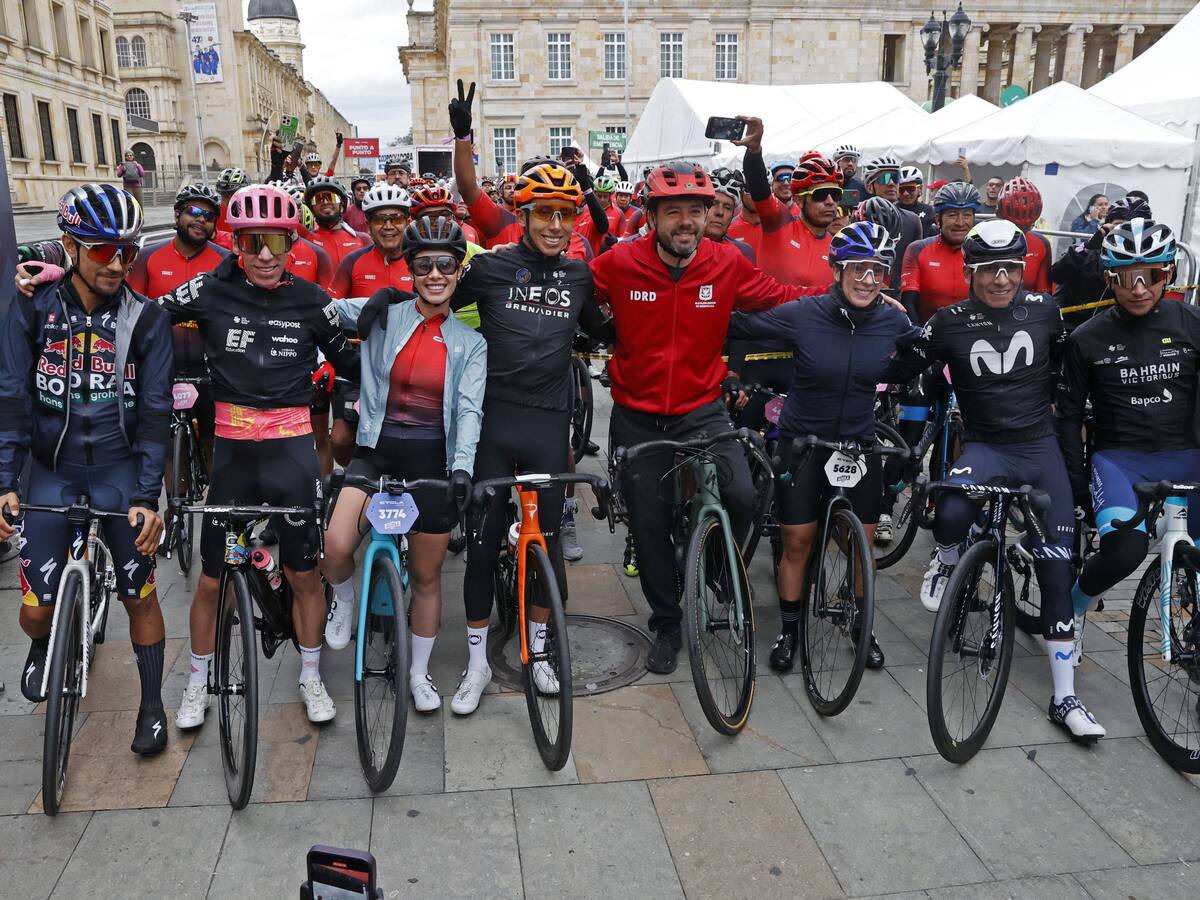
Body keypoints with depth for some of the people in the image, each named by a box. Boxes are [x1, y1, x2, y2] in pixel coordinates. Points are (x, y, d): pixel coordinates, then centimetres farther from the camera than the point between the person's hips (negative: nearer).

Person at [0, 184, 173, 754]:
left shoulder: (146, 319, -7)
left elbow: (155, 411, -9)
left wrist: (147, 496, -16)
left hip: (120, 469, -1)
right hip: (52, 470, 1)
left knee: (140, 595, 2)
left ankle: (152, 707, 21)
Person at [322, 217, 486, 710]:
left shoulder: (470, 343, 2)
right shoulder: (385, 315, -1)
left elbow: (469, 409, -9)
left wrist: (463, 467, -23)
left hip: (434, 459, 1)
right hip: (377, 449, -1)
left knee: (426, 576, 10)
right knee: (336, 547, -22)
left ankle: (419, 673, 31)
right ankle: (344, 599, 15)